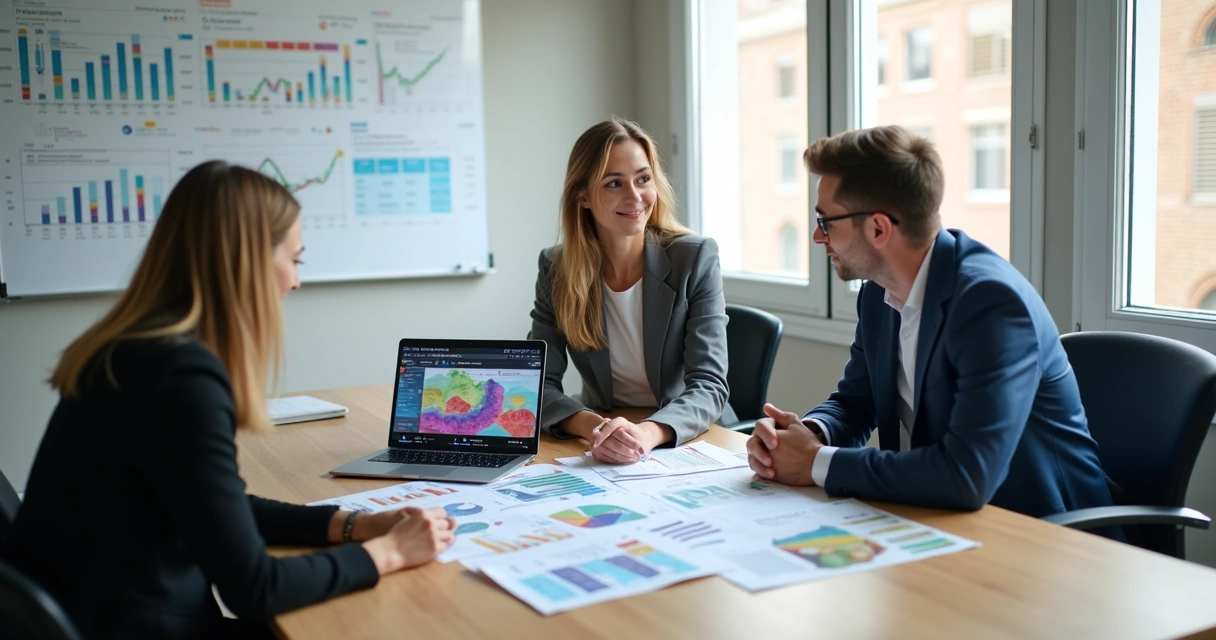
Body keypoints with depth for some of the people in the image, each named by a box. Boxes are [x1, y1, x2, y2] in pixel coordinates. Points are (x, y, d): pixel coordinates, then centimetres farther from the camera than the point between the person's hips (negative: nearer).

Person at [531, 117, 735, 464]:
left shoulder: (696, 258, -10)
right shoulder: (556, 268, -4)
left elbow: (709, 385, -16)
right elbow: (539, 382, -9)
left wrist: (647, 432, -36)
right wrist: (594, 427, -30)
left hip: (693, 440, -1)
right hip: (604, 452, 1)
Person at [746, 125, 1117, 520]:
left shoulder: (992, 301, -24)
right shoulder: (879, 293, 0)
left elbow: (968, 476, -32)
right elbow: (854, 403, 11)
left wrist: (819, 463, -23)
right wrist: (809, 433, -12)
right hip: (939, 519, 7)